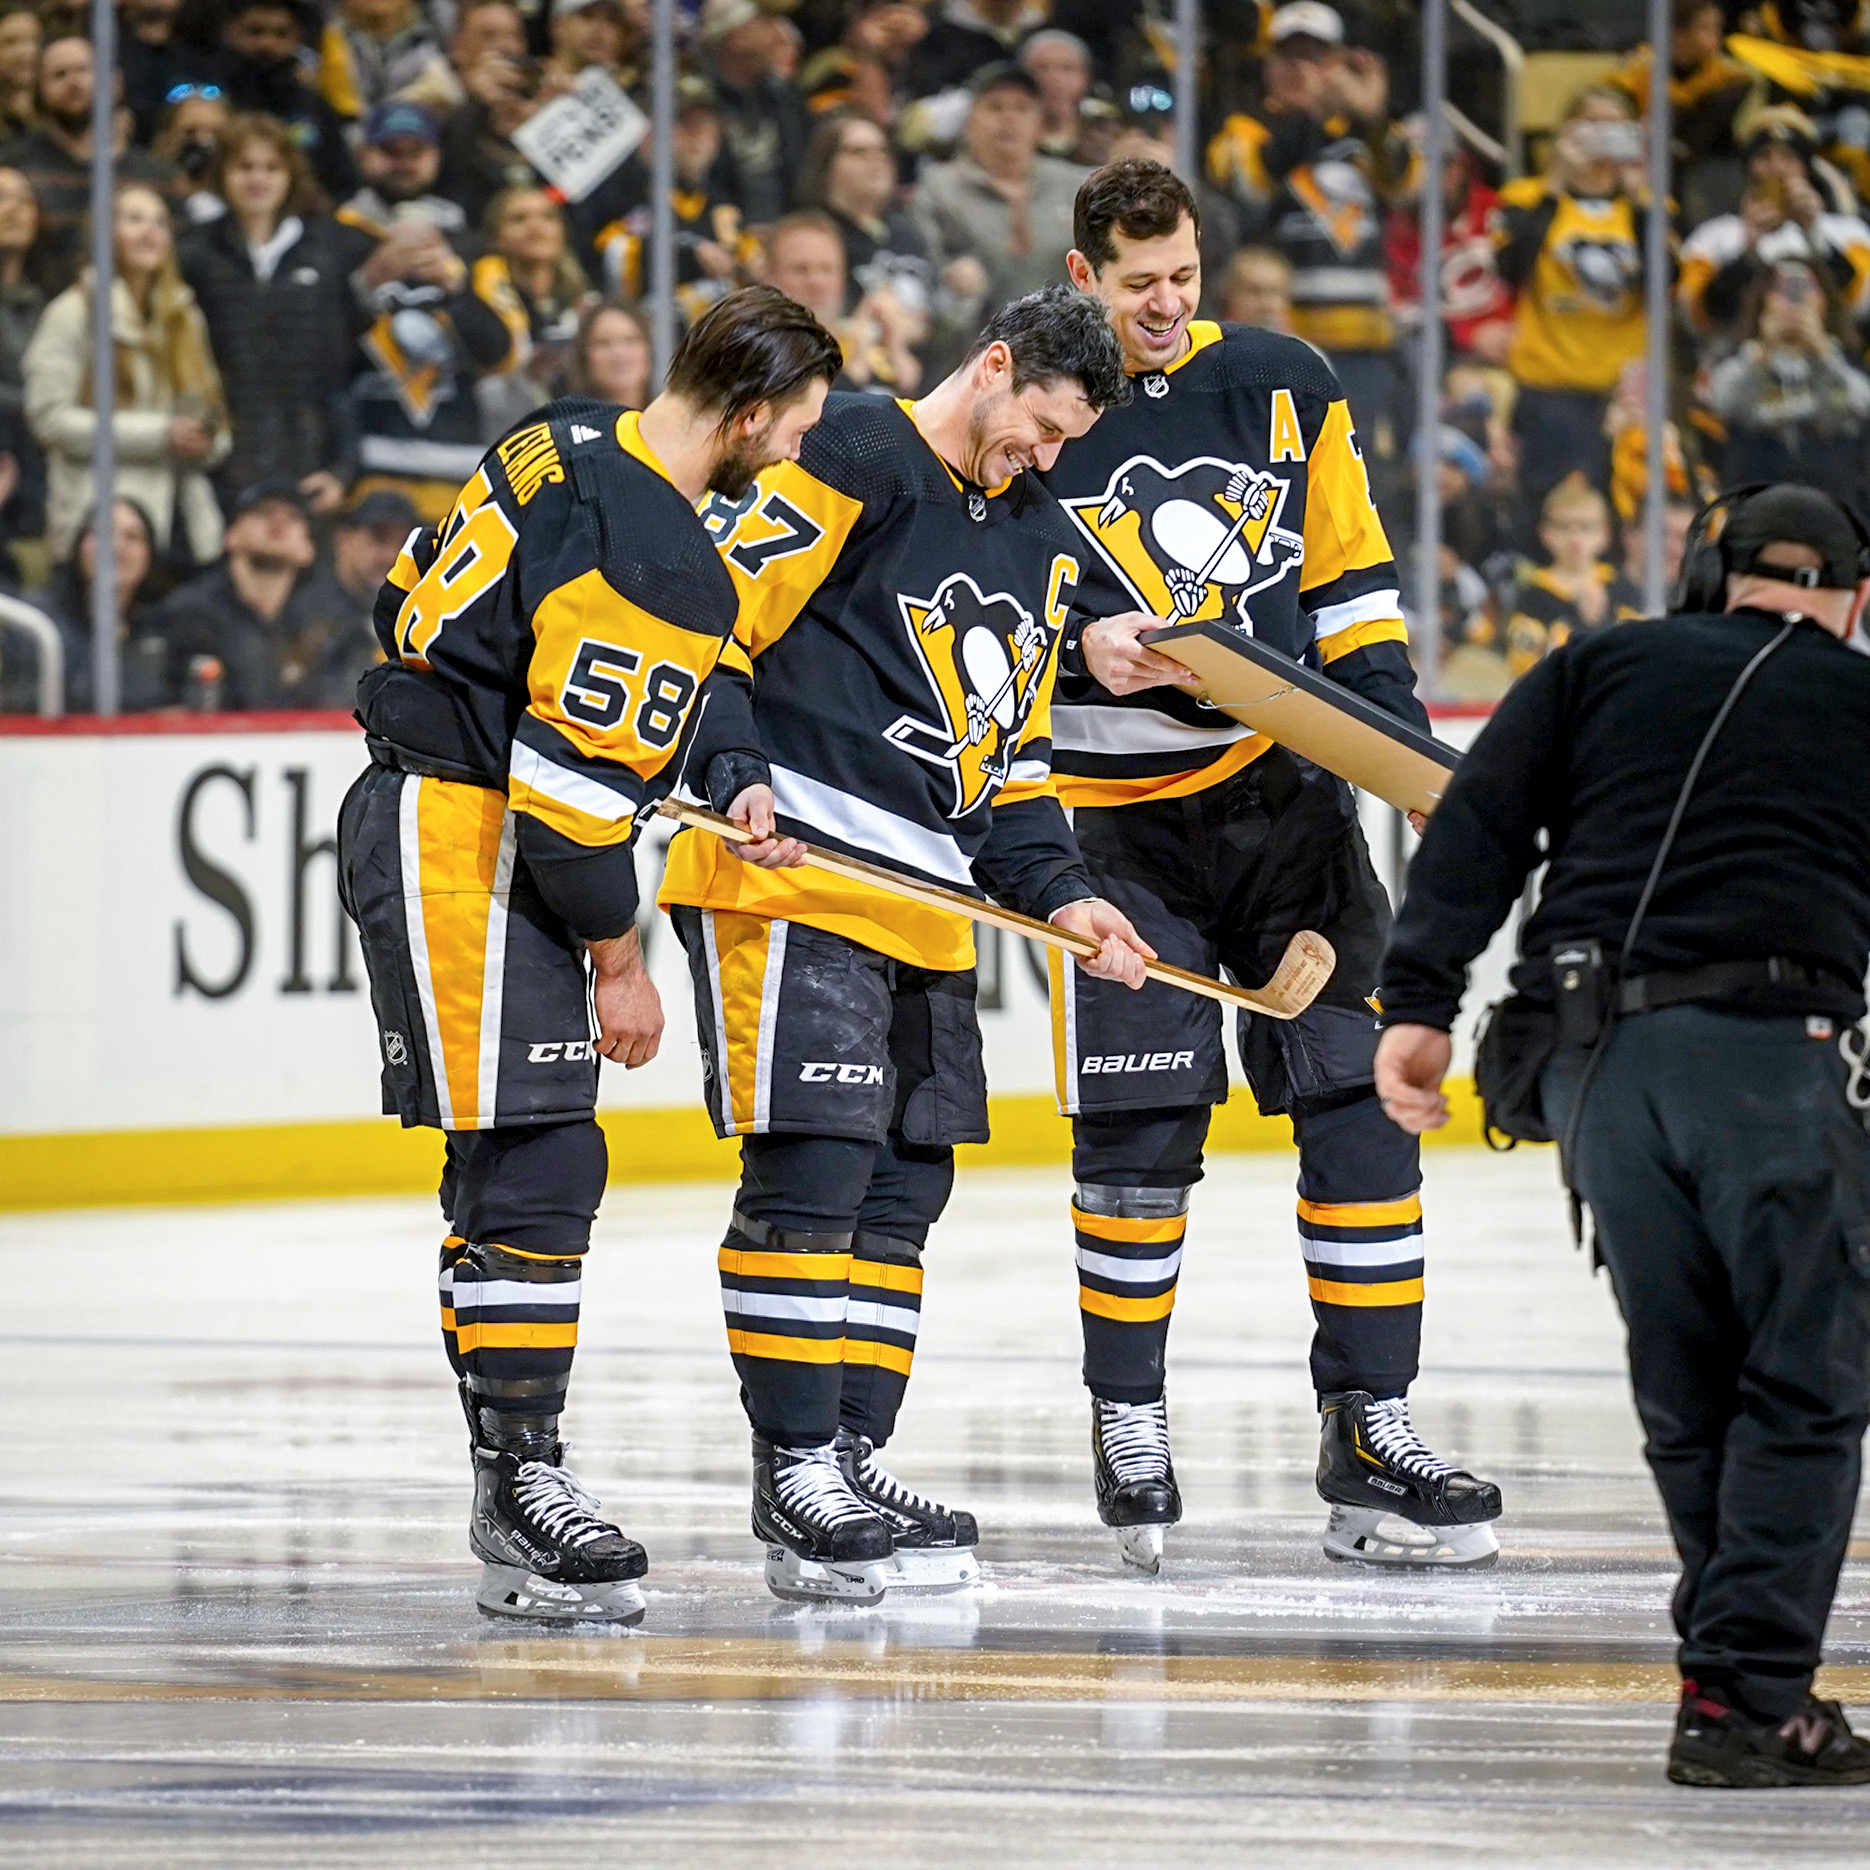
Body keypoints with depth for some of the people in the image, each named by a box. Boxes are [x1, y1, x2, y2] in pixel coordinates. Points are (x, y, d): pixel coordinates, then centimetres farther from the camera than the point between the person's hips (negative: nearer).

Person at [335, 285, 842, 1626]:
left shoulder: (568, 449, 8)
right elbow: (573, 776, -21)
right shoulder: (656, 564, -21)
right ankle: (520, 1483, -12)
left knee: (513, 1159, 14)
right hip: (465, 846, -11)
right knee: (539, 1164, -12)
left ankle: (512, 1475, 18)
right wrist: (617, 958, -11)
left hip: (420, 803, 11)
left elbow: (420, 600, 19)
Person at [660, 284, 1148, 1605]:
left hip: (928, 904, 9)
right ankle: (794, 1473, -9)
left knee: (903, 1186, 8)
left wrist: (1056, 891, 12)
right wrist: (738, 774, -21)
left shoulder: (1042, 542, 21)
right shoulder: (853, 458, -6)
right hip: (791, 871, -9)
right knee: (812, 1166, -11)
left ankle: (853, 1457, 14)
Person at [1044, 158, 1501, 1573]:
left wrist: (1385, 714, 1)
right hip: (1123, 812, -2)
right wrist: (1078, 644, -16)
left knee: (1361, 1100, -3)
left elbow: (1350, 571, 13)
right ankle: (1129, 1426, 10)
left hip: (1291, 799, 3)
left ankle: (1372, 1430, 2)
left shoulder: (1283, 386, 6)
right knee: (1138, 1127, -4)